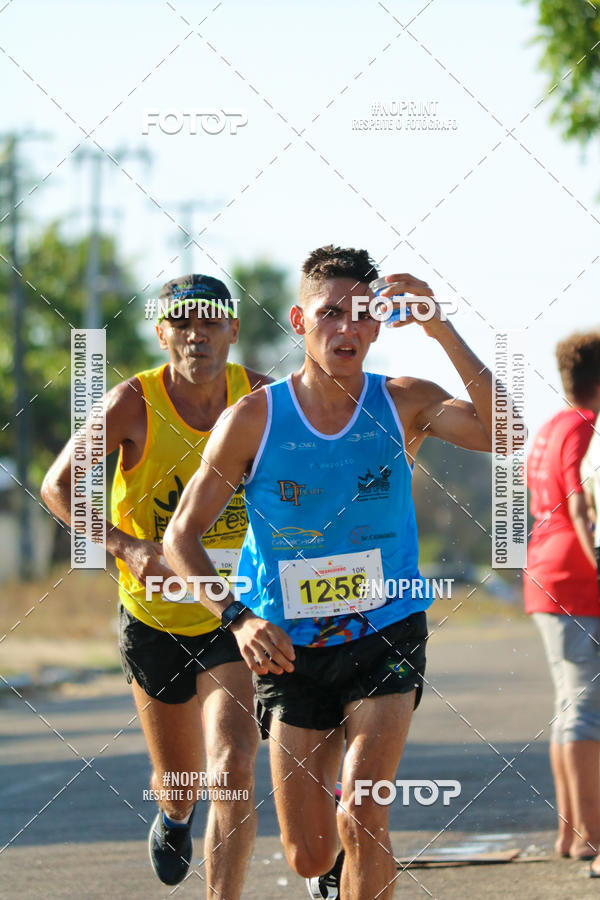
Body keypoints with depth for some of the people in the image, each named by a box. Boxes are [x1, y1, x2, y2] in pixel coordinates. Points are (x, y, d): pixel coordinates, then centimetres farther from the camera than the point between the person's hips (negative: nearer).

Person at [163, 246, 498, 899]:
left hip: (385, 634, -1)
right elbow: (180, 536, -5)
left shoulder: (403, 404, -7)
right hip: (291, 647, 1)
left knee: (361, 819, -20)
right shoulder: (253, 420, -8)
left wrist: (442, 332, -32)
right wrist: (238, 618, -22)